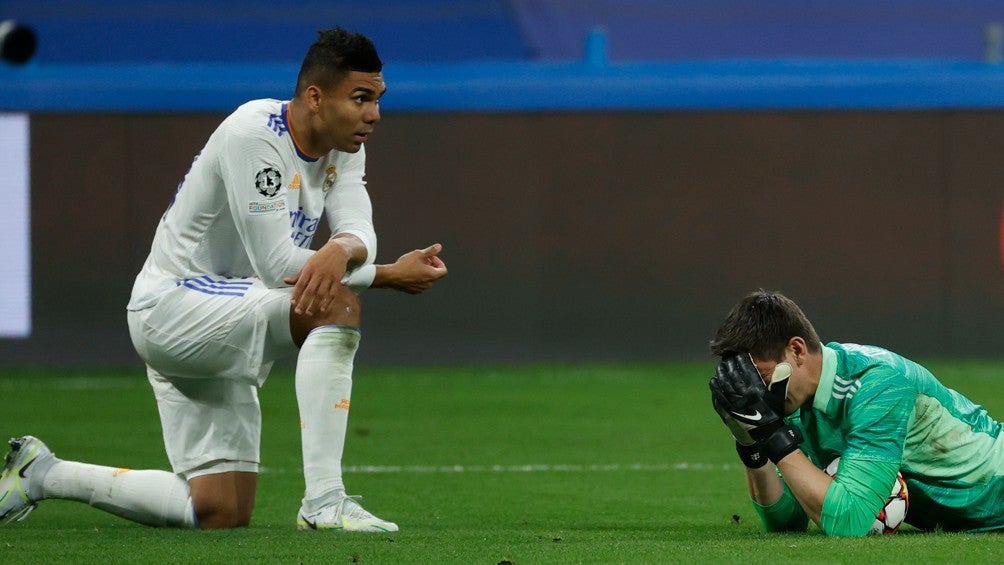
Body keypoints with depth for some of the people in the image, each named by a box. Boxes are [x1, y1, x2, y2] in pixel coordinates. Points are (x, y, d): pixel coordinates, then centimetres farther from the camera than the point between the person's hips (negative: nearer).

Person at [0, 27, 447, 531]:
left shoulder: (344, 146, 4)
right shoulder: (253, 134, -22)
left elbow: (359, 230, -11)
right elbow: (276, 264, -25)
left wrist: (341, 250, -36)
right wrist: (388, 276, -24)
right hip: (170, 302, -9)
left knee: (220, 513, 4)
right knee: (337, 301, -30)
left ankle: (42, 474, 20)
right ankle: (323, 502, -32)